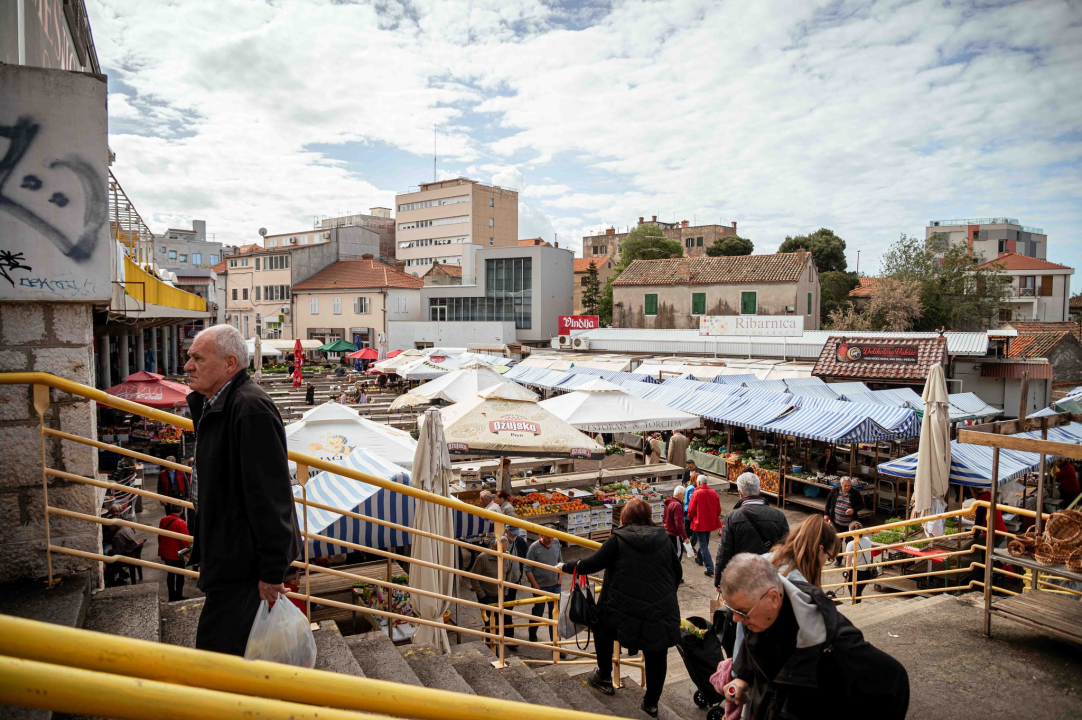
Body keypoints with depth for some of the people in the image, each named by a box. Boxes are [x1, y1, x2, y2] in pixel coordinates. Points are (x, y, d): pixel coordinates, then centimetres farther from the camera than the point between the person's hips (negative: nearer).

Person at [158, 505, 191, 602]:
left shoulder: (163, 521, -2)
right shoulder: (181, 523, -22)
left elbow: (160, 537, 10)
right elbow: (185, 541, -20)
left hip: (165, 553, 6)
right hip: (177, 554, -6)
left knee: (170, 574, 18)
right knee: (180, 575, 8)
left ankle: (172, 595, 27)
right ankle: (179, 596, 14)